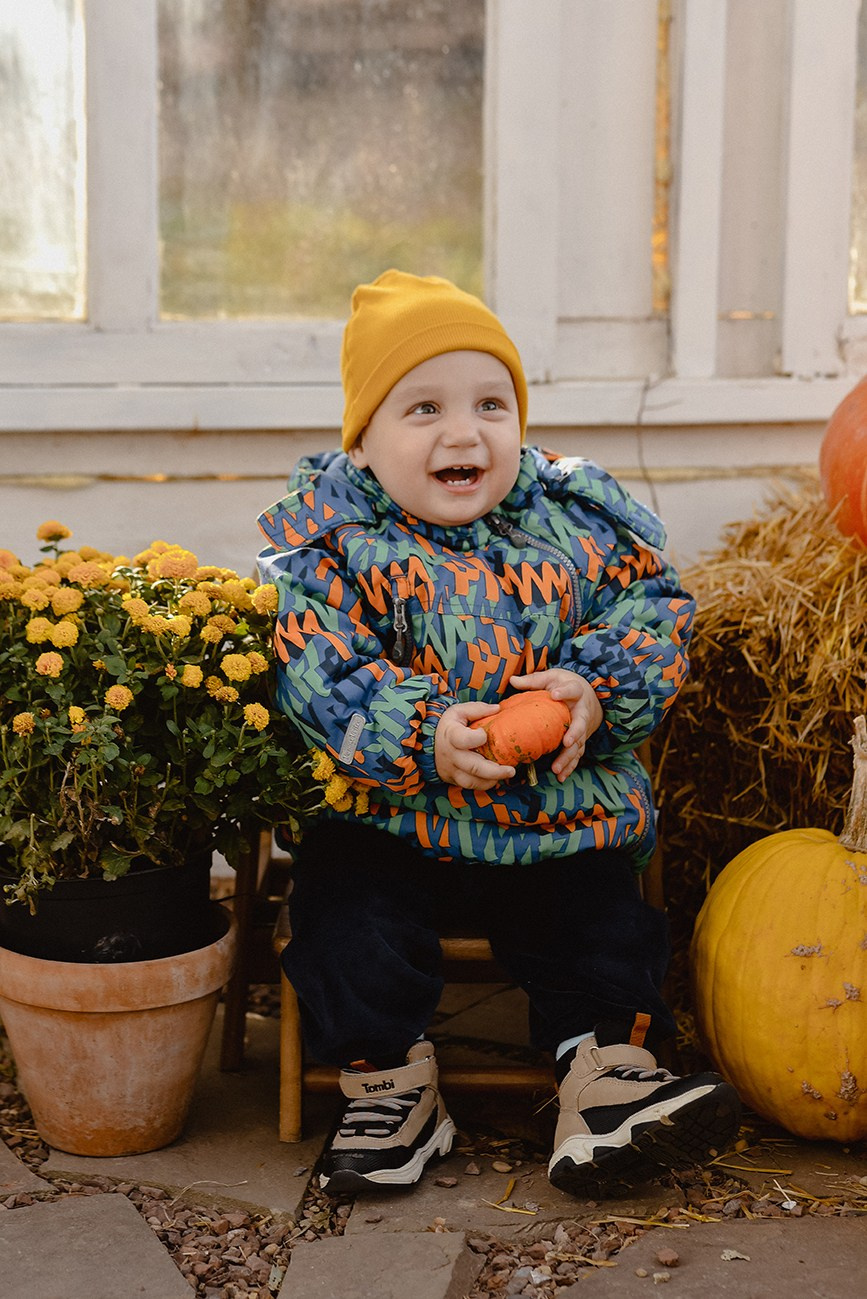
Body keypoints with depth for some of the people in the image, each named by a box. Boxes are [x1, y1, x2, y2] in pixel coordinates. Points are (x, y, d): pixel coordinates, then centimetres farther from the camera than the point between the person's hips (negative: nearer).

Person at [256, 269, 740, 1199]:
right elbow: (315, 673, -19)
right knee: (354, 924, -11)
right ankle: (389, 1086, 7)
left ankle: (609, 1074, 16)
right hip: (386, 816, -2)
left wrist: (597, 690, -21)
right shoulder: (326, 534, -10)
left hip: (562, 812, 2)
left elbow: (650, 614, 0)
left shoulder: (575, 514, -1)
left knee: (601, 921, 1)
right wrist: (422, 734, -33)